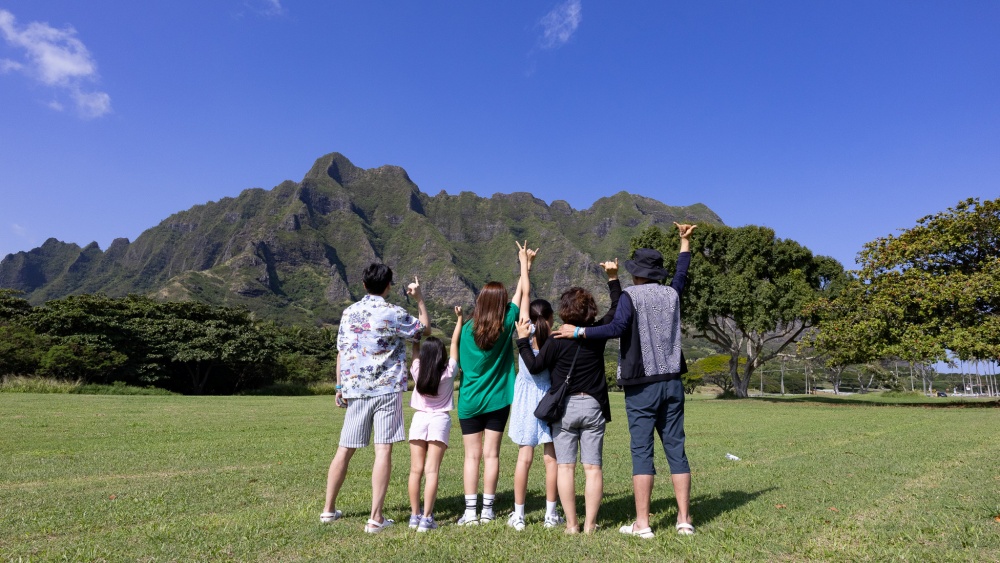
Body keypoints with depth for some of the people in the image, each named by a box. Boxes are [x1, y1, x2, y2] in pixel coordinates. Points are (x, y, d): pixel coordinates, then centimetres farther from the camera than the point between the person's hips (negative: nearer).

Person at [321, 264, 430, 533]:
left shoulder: (349, 312, 7)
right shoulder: (393, 314, -7)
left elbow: (341, 351, 10)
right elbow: (425, 329, 6)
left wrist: (340, 386, 17)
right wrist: (420, 298, 13)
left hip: (355, 389, 5)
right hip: (386, 389, -5)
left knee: (345, 449, 14)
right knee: (383, 451, -2)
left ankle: (328, 509, 25)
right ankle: (375, 518, 0)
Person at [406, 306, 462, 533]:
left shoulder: (417, 371, -2)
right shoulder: (448, 371, -5)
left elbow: (415, 344, 7)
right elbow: (455, 342, 2)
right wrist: (459, 318, 13)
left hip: (419, 419, 2)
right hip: (440, 420, -2)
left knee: (416, 470, 6)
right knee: (431, 470, -5)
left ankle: (415, 515, 12)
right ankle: (426, 518, -6)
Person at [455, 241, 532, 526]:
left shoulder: (467, 328, -6)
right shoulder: (506, 324, -7)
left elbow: (460, 362, 1)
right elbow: (521, 292, 5)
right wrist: (524, 261, 16)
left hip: (470, 400, 0)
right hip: (497, 400, 0)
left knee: (472, 455, 6)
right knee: (491, 454, 7)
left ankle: (471, 511, 7)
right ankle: (487, 510, 13)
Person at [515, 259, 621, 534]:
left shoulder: (557, 339, -10)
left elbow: (534, 366, -4)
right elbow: (617, 309, 14)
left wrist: (523, 340, 5)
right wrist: (613, 278, 18)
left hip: (564, 407, -2)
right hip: (593, 406, 3)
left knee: (565, 466, 5)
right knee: (593, 467, 5)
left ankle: (571, 524, 6)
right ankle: (590, 524, 7)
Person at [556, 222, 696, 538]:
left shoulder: (631, 296, -7)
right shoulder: (672, 294, 9)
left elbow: (617, 327, -22)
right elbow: (682, 273, 30)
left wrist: (578, 332, -15)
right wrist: (685, 241, 45)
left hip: (642, 386, -5)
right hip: (672, 383, 5)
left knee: (642, 451, -1)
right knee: (676, 449, 9)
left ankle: (641, 523, 2)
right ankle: (684, 520, 13)